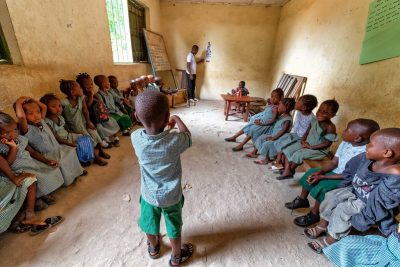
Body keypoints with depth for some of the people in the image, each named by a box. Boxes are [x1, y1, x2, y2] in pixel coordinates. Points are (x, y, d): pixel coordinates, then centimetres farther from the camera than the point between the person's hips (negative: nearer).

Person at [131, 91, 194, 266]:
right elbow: (187, 135, -7)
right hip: (171, 196, -2)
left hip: (148, 194, 3)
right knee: (174, 227, 24)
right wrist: (177, 119, 8)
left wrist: (164, 127, 9)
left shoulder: (135, 137, -23)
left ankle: (153, 248, 58)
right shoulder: (175, 141, -31)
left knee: (150, 223, 30)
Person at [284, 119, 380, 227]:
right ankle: (302, 199, 13)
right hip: (335, 171, 7)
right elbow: (333, 162, 0)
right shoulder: (345, 143, -5)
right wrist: (319, 171, -16)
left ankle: (314, 214, -4)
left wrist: (322, 177, -24)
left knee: (322, 185, -26)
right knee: (311, 173, -5)